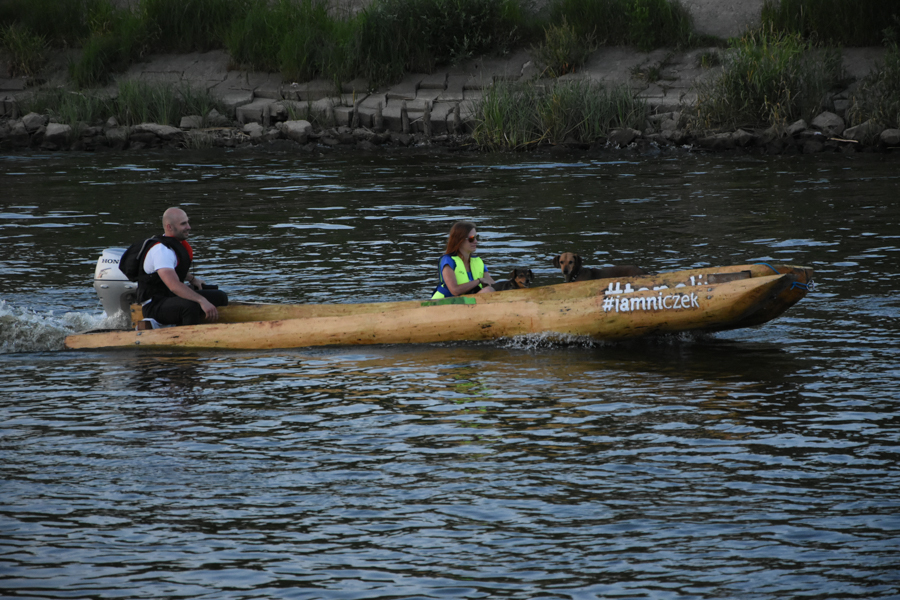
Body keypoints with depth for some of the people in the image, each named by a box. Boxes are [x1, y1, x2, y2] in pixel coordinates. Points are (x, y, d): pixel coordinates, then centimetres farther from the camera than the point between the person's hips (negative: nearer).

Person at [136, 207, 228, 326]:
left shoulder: (178, 244, 9)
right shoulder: (161, 250, -22)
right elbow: (174, 285, -37)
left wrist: (192, 278, 18)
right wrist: (202, 301, -44)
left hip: (173, 297, 11)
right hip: (155, 307, -11)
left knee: (220, 297, 8)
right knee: (191, 306, -39)